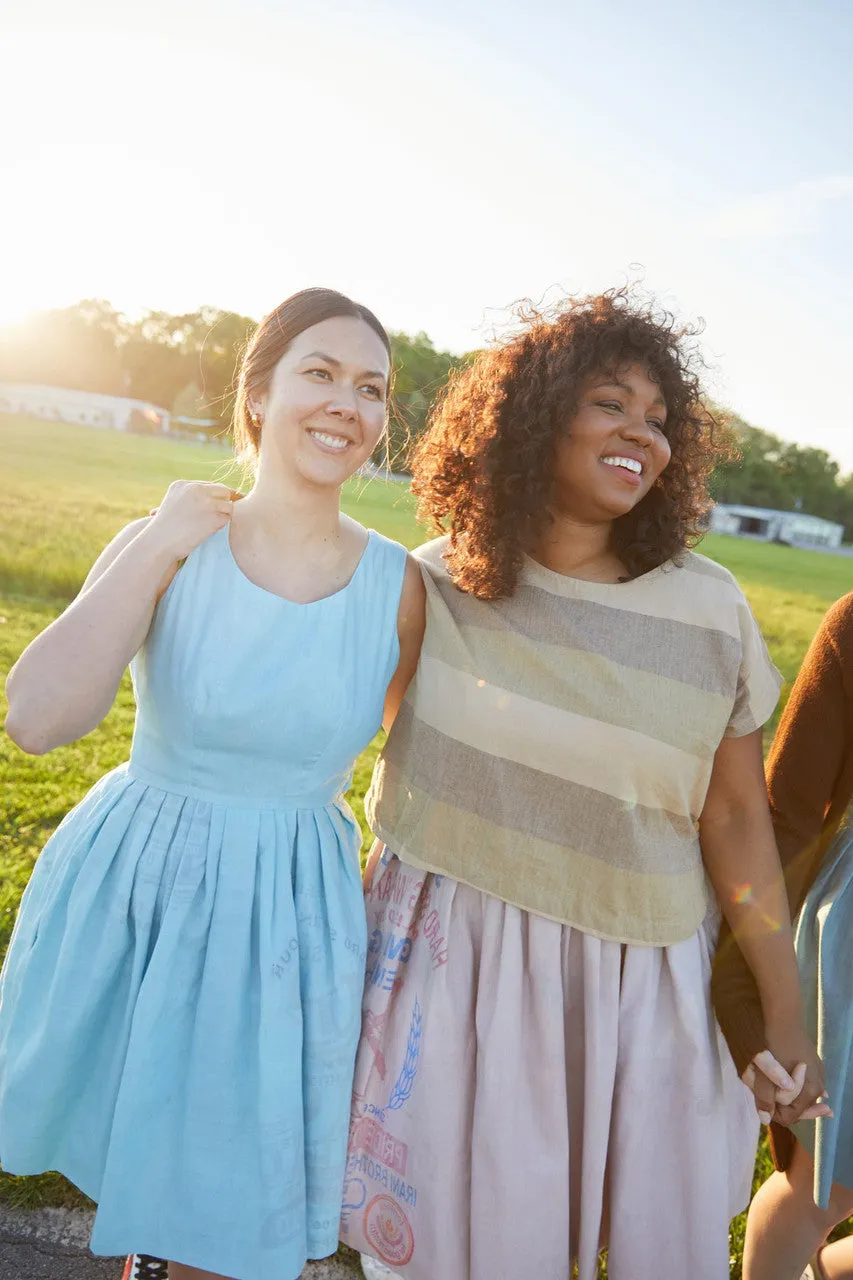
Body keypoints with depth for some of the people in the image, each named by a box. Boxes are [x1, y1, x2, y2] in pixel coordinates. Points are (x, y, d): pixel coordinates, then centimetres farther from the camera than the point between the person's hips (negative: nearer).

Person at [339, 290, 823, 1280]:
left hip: (640, 975, 1)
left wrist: (784, 1010, 0)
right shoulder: (433, 585, -6)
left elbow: (737, 817, -3)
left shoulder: (710, 611, -7)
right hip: (450, 951, 0)